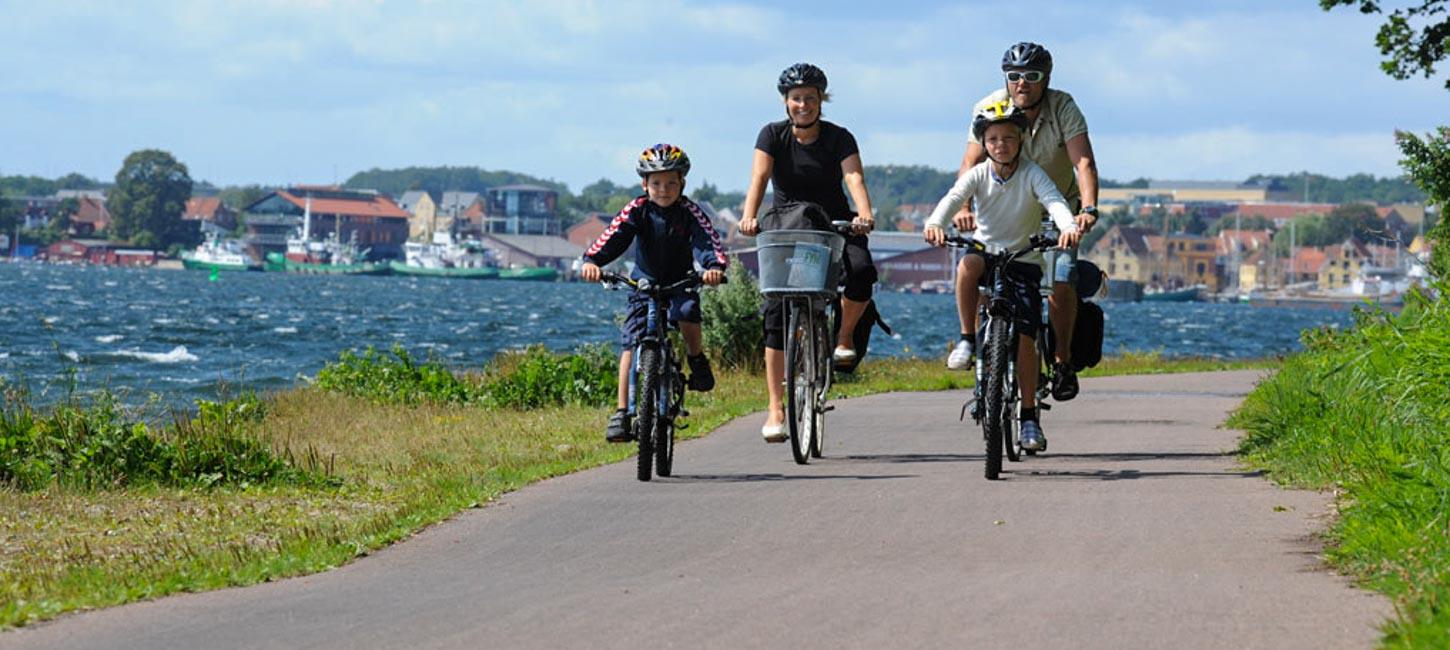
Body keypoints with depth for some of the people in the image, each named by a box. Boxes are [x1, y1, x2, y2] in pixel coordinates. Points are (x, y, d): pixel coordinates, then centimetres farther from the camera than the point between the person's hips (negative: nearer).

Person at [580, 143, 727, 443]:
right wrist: (592, 260, -46)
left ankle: (696, 358, -2)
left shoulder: (689, 211, -15)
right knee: (631, 342, -13)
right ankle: (622, 412, -11)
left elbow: (708, 239, -29)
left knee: (687, 312, -33)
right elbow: (613, 236, -27)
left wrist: (715, 266, -51)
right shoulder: (637, 210, -14)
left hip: (680, 282, -1)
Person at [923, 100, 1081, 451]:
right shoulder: (978, 174, -5)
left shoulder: (1032, 174, -9)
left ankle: (1029, 416, -2)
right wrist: (934, 224, -45)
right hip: (986, 251, 1)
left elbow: (1054, 201, -26)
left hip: (1024, 262, -1)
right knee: (968, 265, -36)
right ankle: (969, 339, -19)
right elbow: (953, 198, -22)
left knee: (1024, 335, -11)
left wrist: (1068, 227, -49)